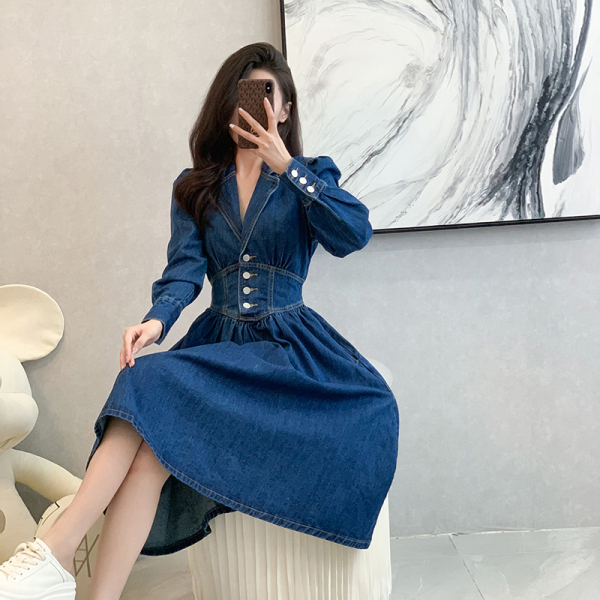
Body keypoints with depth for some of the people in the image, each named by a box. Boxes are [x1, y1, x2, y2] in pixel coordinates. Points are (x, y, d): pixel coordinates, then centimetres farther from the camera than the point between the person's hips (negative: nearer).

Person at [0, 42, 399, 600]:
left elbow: (354, 234, -10)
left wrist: (285, 166, -14)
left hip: (287, 343, -2)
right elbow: (185, 268, 2)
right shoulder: (195, 188, 17)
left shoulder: (311, 175, 10)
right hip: (218, 340, 3)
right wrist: (157, 318, -20)